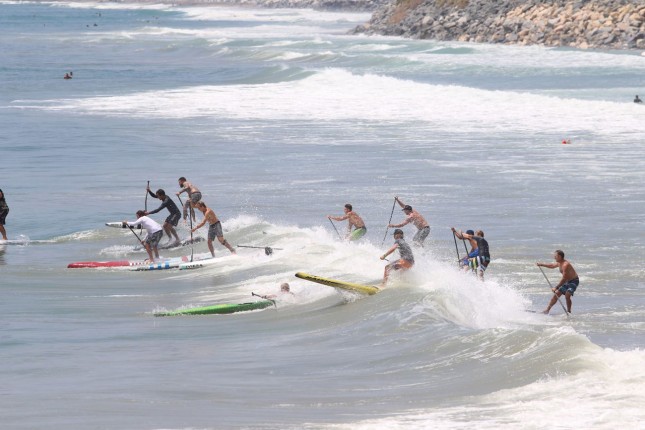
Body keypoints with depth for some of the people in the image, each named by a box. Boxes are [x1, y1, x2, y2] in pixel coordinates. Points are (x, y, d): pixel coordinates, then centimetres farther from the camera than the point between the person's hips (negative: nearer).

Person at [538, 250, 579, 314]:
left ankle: (568, 311, -14)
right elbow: (552, 265, 23)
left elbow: (564, 278, -32)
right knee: (556, 294, 7)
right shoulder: (559, 263, 0)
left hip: (574, 281, -9)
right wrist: (541, 264, 21)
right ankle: (547, 310, 13)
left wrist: (556, 287, -32)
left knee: (567, 295, -26)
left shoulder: (565, 265, -29)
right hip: (567, 281, 9)